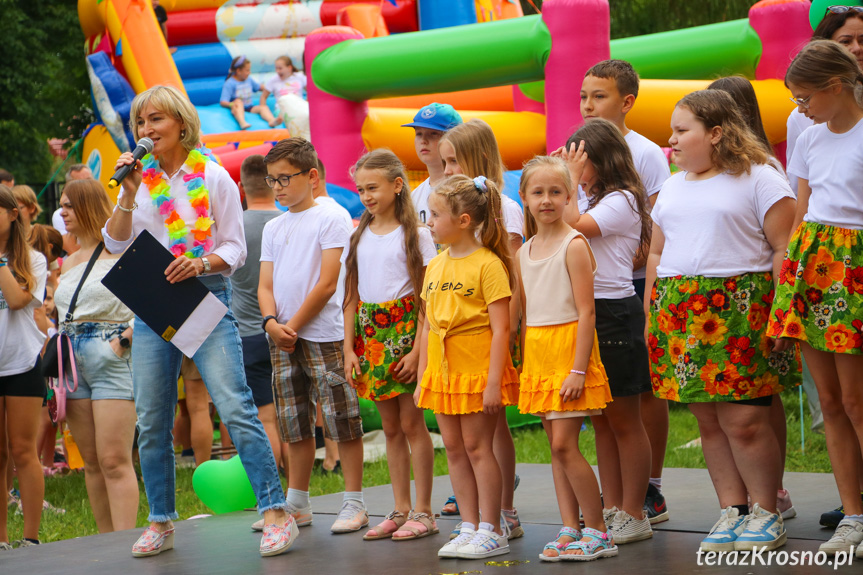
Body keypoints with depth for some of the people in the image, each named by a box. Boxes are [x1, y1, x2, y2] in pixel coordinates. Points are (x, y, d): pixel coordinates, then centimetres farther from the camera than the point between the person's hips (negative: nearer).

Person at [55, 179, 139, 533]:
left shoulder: (119, 253, -4)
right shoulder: (69, 263, 19)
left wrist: (125, 338, -17)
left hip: (111, 357, -8)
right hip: (73, 360, 8)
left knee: (114, 461, -12)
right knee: (92, 463, 7)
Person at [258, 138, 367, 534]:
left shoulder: (330, 220, -4)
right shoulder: (273, 228, 16)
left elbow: (327, 282, -10)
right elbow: (265, 285, 12)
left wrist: (294, 325, -11)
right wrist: (271, 322, -7)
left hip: (323, 334, -6)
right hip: (282, 339, 6)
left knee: (341, 418, -5)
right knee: (295, 423, 11)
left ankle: (354, 503, 0)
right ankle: (296, 504, 19)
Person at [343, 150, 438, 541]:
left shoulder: (415, 234, -5)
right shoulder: (359, 236, 10)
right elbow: (351, 297, 10)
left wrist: (417, 348, -15)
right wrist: (349, 348, 3)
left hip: (405, 331, -5)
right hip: (370, 333, 5)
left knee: (411, 422, -4)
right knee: (390, 426, 8)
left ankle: (423, 512, 2)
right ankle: (400, 510, 13)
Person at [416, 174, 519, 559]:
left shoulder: (488, 264, -12)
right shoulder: (436, 266, 10)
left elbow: (501, 328, -14)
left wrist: (494, 381, -18)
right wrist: (422, 377, 13)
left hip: (478, 370, -7)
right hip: (443, 372, 7)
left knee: (477, 446, -3)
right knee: (454, 449, 8)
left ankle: (491, 532, 5)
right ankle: (469, 528, 16)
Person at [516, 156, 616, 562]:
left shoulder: (574, 245, -10)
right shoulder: (523, 253, 12)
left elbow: (586, 313, -14)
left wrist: (578, 369, -19)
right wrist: (526, 363, 13)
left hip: (569, 349, -7)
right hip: (537, 355, 7)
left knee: (564, 444, -10)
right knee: (557, 447, 7)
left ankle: (598, 532, -2)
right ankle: (570, 530, 11)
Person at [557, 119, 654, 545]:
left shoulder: (621, 201, -11)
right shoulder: (596, 202, 17)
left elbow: (575, 225, -23)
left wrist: (572, 181, -14)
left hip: (615, 313, -9)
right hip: (587, 313, 9)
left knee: (624, 420, -2)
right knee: (601, 420, 12)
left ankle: (634, 515, 4)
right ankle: (611, 509, 19)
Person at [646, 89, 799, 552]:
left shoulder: (759, 179, -1)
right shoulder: (672, 188, 19)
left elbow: (785, 249, -5)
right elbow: (657, 254, 22)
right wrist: (651, 315, 15)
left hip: (740, 311, -6)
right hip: (679, 314, 6)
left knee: (743, 420, -9)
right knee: (709, 422, 5)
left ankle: (766, 513, 4)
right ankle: (732, 510, 12)